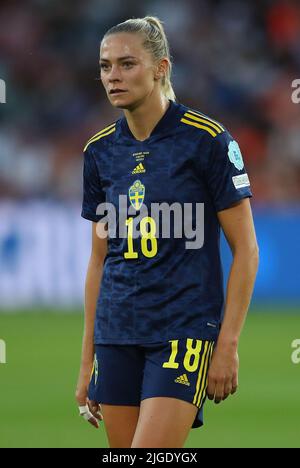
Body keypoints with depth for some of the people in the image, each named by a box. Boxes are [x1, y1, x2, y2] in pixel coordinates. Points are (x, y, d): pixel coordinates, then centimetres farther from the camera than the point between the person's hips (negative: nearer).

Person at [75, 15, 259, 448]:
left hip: (184, 330, -6)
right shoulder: (100, 151, 10)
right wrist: (88, 357, 14)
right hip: (117, 333, 6)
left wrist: (228, 345, -11)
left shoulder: (206, 140, -6)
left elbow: (245, 248, -5)